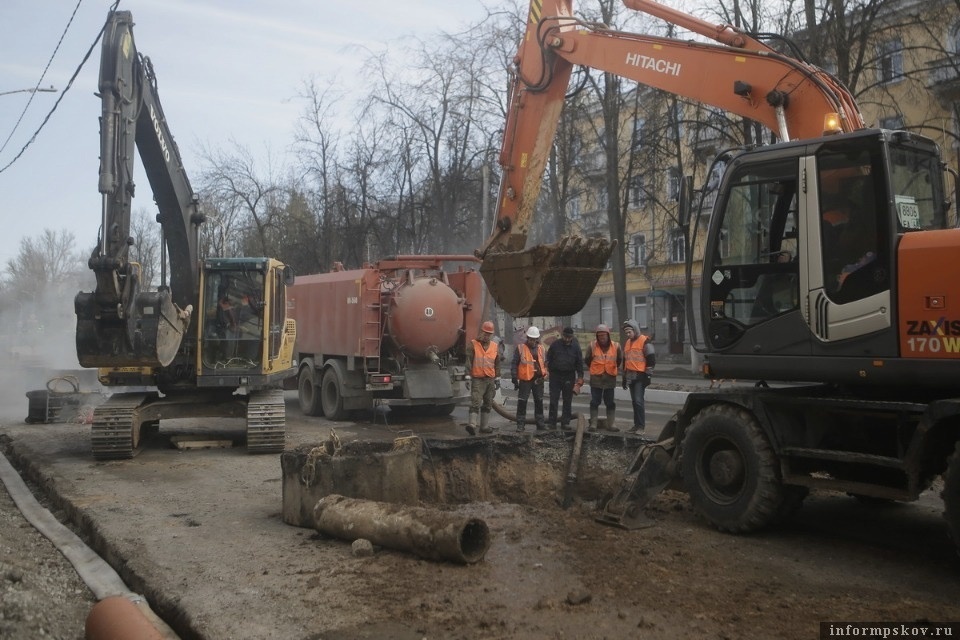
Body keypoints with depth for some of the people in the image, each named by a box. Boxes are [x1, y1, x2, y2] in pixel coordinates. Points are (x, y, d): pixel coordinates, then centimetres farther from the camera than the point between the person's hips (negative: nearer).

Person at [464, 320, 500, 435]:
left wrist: (497, 379, 14)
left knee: (488, 404, 11)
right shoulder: (473, 344, -3)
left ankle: (484, 426, 19)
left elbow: (497, 364, 17)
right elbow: (468, 362, -6)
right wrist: (469, 376, -12)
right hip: (477, 379, -5)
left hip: (490, 379, 5)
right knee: (476, 402, -17)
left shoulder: (495, 346, 11)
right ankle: (471, 425, -24)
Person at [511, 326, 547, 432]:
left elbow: (544, 363, 18)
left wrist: (544, 374, 8)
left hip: (538, 379, 4)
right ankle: (520, 424, 4)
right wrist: (514, 379, -7)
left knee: (539, 402, 11)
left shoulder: (540, 348, 9)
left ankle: (540, 423, 20)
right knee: (522, 402, -3)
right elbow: (514, 364, -4)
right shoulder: (520, 348, -5)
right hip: (525, 380, -4)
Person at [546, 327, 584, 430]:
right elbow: (548, 358, 6)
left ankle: (565, 422, 12)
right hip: (555, 375, -1)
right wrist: (547, 371, 0)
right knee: (553, 400, 0)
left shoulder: (575, 346, 2)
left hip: (569, 377, 1)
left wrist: (580, 377, 1)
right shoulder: (555, 344, 0)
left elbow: (579, 363, 5)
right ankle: (551, 421, 6)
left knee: (567, 401, 5)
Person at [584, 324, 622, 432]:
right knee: (594, 402, 2)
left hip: (610, 378, 1)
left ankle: (611, 424, 13)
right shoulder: (592, 346, -5)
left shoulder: (616, 346, -3)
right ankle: (593, 424, 8)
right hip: (596, 378, -1)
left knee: (610, 403, 7)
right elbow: (587, 360, 9)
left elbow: (620, 360, 15)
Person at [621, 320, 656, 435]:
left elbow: (651, 359, -9)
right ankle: (636, 425, 16)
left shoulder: (644, 341, -7)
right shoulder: (627, 343, 18)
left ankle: (641, 426, -7)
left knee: (638, 401, -12)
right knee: (634, 401, 10)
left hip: (640, 376, -8)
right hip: (630, 377, 8)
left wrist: (647, 375, -12)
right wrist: (624, 377, 23)